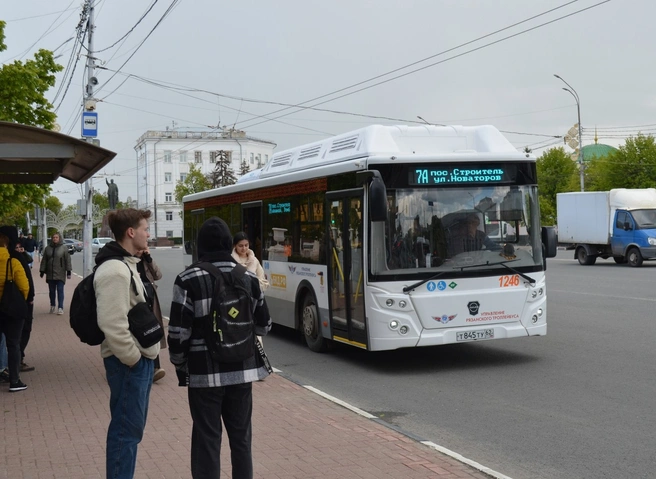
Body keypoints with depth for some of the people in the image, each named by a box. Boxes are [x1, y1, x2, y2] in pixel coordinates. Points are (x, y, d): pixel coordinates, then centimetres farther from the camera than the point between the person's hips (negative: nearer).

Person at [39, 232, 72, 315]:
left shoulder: (64, 248, -1)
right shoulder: (48, 248, 8)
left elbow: (67, 260, -2)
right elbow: (44, 260, 11)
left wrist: (68, 271, -6)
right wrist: (42, 270, 8)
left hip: (60, 274, -3)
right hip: (50, 273, 3)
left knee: (60, 290, -5)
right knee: (52, 291, 10)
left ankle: (60, 308, -3)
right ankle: (52, 306, 22)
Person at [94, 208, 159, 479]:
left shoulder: (127, 264, 14)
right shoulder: (115, 270, -20)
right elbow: (111, 324, -27)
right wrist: (133, 358, -19)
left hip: (139, 357, 10)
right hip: (129, 362, -10)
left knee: (131, 426, 18)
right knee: (127, 429, -2)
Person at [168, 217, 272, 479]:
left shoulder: (188, 279, -10)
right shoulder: (248, 277, 1)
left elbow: (179, 331, -11)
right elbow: (263, 326, 8)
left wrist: (179, 365, 5)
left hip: (205, 371, -3)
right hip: (243, 369, 4)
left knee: (207, 440, 5)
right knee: (241, 437, 14)